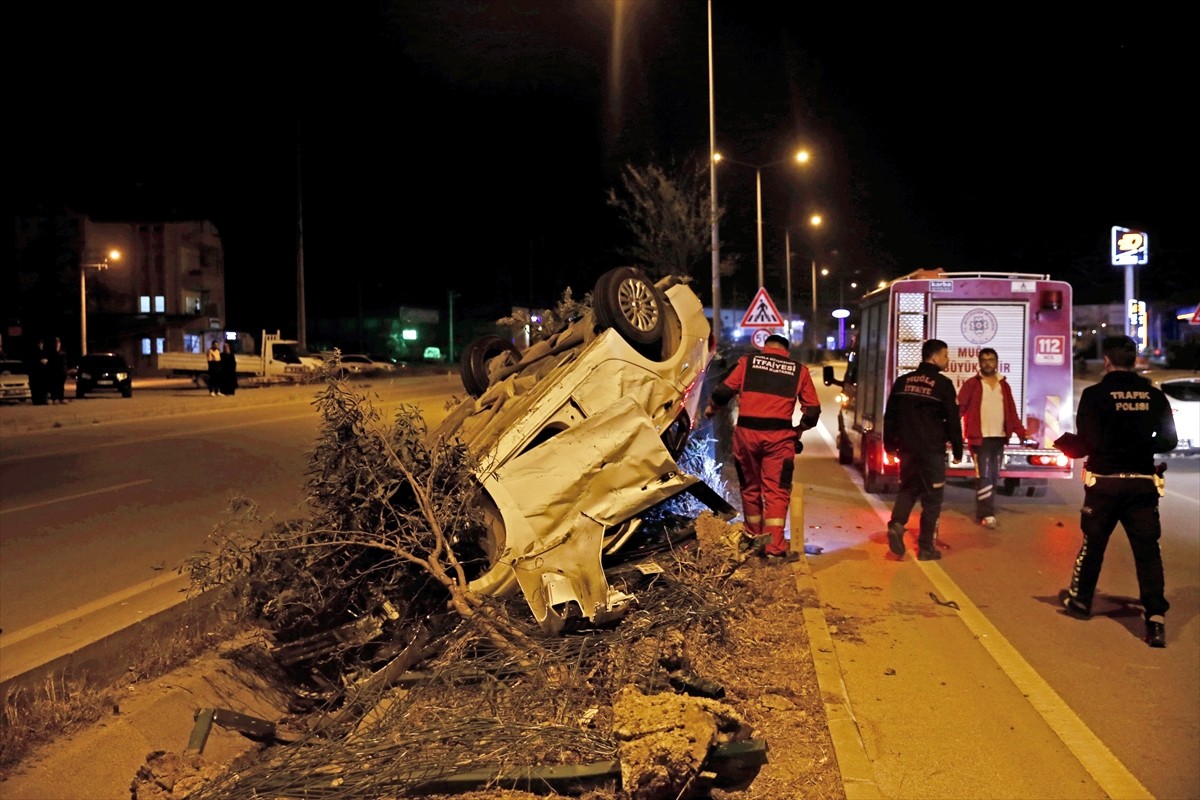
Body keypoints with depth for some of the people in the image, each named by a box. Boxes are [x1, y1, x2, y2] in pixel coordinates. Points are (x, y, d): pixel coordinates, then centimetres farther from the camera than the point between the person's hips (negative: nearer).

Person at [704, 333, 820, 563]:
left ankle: (755, 536, 30)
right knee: (776, 491, 2)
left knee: (750, 487, 17)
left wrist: (711, 408, 21)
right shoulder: (799, 370, 11)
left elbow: (723, 391, 2)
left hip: (746, 431, 1)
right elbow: (812, 410, 9)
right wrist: (800, 429, 27)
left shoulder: (747, 361, 9)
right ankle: (775, 550, -3)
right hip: (778, 436, -1)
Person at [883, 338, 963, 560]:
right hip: (932, 450, -5)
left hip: (907, 448, 5)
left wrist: (890, 444, 19)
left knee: (907, 489, 19)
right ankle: (926, 547, 7)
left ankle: (896, 524, -6)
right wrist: (957, 450, 3)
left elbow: (890, 415, 11)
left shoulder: (902, 381, 7)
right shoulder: (943, 384, -8)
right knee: (932, 498, 4)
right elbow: (953, 421, -6)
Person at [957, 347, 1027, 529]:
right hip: (980, 438, -5)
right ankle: (986, 514, -6)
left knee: (994, 477, 10)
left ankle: (986, 512, 20)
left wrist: (1021, 432, 6)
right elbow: (960, 408, -8)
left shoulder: (1004, 385, 13)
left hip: (999, 438, 5)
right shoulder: (972, 384, -2)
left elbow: (1011, 412, 14)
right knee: (984, 477, -9)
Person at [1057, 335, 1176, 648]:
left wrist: (1065, 443, 3)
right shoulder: (1154, 395, 0)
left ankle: (1080, 600, 32)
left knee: (1093, 543, 15)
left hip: (1105, 481, -2)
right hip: (1143, 482, 2)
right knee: (1148, 549, 3)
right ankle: (1156, 617, -6)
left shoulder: (1095, 395, -11)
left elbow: (1089, 443, -16)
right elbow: (1168, 440, 4)